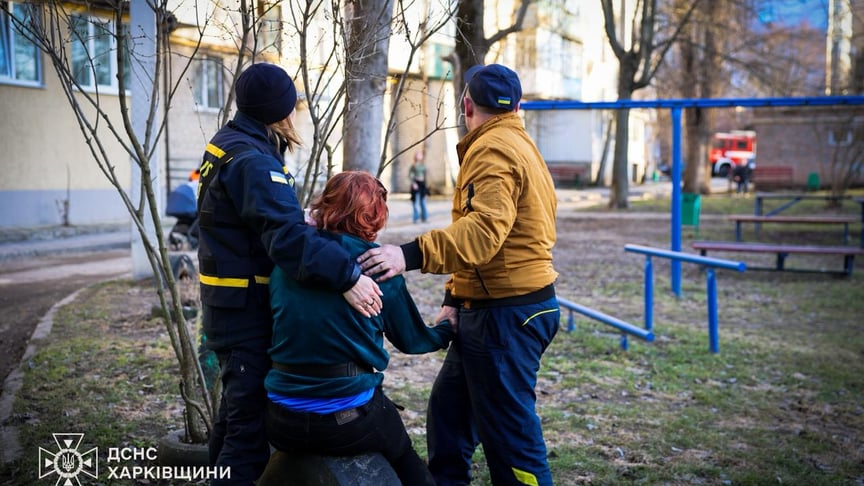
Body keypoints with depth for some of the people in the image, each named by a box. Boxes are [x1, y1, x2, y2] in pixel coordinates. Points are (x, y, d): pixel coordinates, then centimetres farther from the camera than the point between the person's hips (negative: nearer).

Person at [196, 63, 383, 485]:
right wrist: (346, 276, -38)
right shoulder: (252, 161, -21)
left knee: (239, 404, 24)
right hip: (247, 309, -10)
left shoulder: (226, 144, 10)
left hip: (227, 303, 10)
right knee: (254, 418, -6)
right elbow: (286, 236, -34)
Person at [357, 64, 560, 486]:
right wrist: (455, 298, 13)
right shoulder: (515, 144, 19)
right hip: (488, 309, 10)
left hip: (506, 315, -10)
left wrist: (412, 254, -38)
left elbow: (484, 231, -30)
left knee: (510, 434, -2)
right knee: (448, 413, 18)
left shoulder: (493, 150, -14)